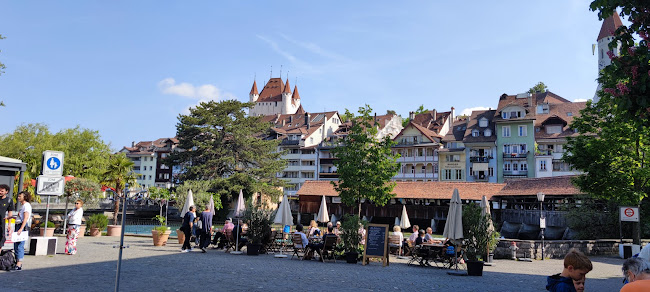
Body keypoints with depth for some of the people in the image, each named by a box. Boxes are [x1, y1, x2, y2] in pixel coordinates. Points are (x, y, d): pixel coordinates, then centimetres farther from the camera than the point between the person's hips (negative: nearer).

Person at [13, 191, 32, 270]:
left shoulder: (26, 205, -10)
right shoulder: (22, 205, 21)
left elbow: (25, 218, -19)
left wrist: (21, 229, -26)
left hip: (23, 226, -10)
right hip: (18, 225, 10)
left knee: (20, 246, -13)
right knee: (16, 246, 12)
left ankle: (19, 265, -14)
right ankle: (18, 262, 19)